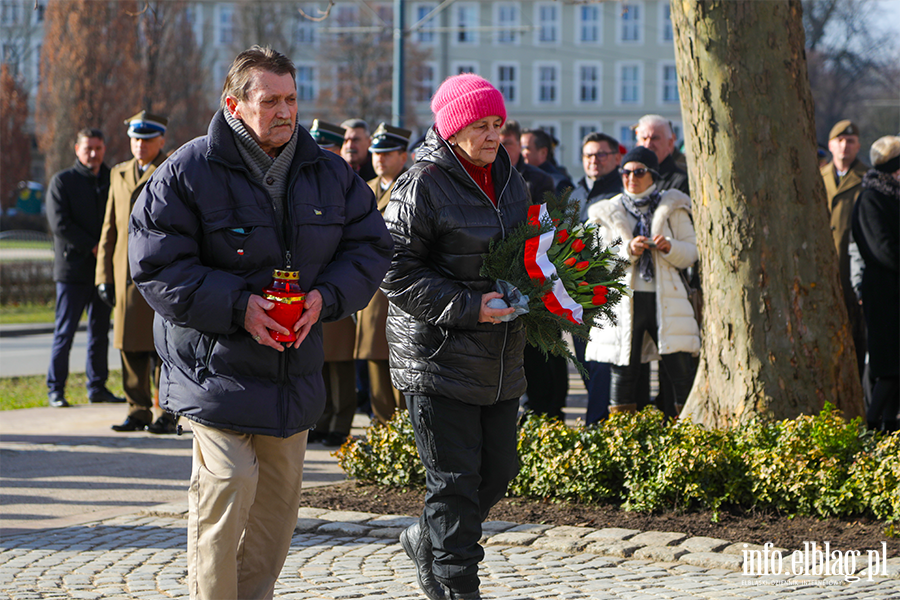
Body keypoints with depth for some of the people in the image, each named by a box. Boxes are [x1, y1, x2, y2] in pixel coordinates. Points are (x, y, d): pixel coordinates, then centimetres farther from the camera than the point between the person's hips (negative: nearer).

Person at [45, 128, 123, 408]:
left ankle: (97, 387, 14)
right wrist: (92, 247, -14)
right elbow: (60, 224, -9)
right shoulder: (62, 182, 0)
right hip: (73, 268, -4)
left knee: (100, 332, 8)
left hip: (104, 267, 4)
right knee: (65, 331, -4)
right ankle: (55, 389, 1)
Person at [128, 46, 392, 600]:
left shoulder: (329, 174, 5)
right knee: (227, 492, -14)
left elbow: (371, 248, 10)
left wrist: (325, 296, -9)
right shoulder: (187, 173, -10)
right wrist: (238, 307, -21)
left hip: (294, 370, 6)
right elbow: (158, 268, -12)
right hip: (216, 367, -5)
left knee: (279, 497, 12)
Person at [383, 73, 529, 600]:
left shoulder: (511, 181, 12)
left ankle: (427, 540, 34)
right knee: (456, 478, -5)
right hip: (439, 358, -7)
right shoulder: (421, 186, -12)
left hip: (500, 360, 7)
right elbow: (399, 273, -15)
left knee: (499, 468, 12)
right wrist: (469, 306, -21)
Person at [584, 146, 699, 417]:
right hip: (624, 300, 0)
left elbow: (691, 252, 8)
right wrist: (628, 250, -13)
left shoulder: (673, 207, 10)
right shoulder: (608, 212, 11)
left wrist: (670, 247, -12)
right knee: (623, 370, 1)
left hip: (665, 299, 0)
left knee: (681, 369, -7)